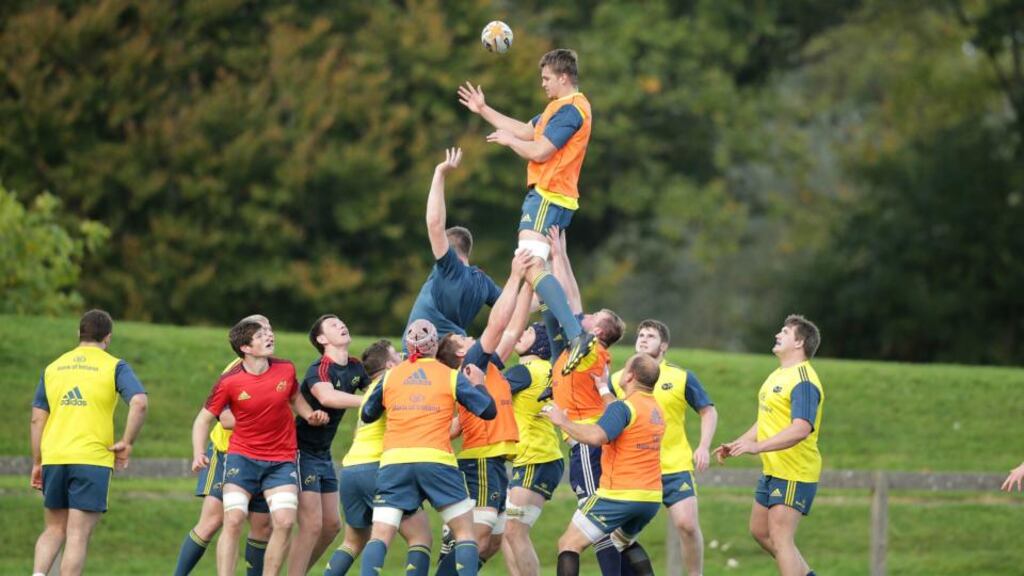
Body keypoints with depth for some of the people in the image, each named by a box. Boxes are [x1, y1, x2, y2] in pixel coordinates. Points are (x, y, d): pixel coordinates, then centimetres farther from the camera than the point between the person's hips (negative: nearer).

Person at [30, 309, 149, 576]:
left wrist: (37, 463, 16)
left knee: (54, 530, 16)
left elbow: (37, 418, 11)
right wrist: (127, 444, -5)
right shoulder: (114, 366, 1)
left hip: (53, 457, 4)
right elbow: (140, 402, -14)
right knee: (78, 536, -2)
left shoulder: (53, 368, 13)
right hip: (92, 459, -4)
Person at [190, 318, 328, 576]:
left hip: (281, 460, 3)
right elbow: (203, 419, -2)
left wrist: (310, 415, -2)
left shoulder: (286, 369, -2)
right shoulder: (229, 382, -11)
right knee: (233, 520, -14)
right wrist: (198, 454, -16)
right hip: (242, 456, -3)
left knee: (284, 521, -12)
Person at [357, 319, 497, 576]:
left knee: (379, 536, -1)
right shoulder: (451, 376, 6)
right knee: (464, 531, 11)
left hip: (394, 461, 1)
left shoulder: (390, 376, 12)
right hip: (436, 460, -1)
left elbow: (367, 415, 23)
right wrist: (479, 383, 24)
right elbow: (488, 410, 6)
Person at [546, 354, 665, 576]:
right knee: (622, 542, 33)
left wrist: (563, 421, -18)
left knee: (569, 544, -2)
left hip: (619, 496, -8)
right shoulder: (655, 409, 12)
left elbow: (596, 436, -30)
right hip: (651, 498, 8)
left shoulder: (624, 407, -15)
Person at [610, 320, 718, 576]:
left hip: (675, 467, -2)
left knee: (687, 525, -12)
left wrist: (704, 447, -7)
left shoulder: (682, 378, 1)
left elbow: (708, 411, 6)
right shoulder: (619, 379, 5)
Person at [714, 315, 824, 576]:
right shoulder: (778, 376, 14)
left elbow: (801, 429, -30)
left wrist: (758, 446, -35)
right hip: (772, 470, 10)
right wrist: (736, 445, 16)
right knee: (760, 531, 16)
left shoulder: (803, 381, -19)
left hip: (794, 473, -10)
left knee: (780, 539, -12)